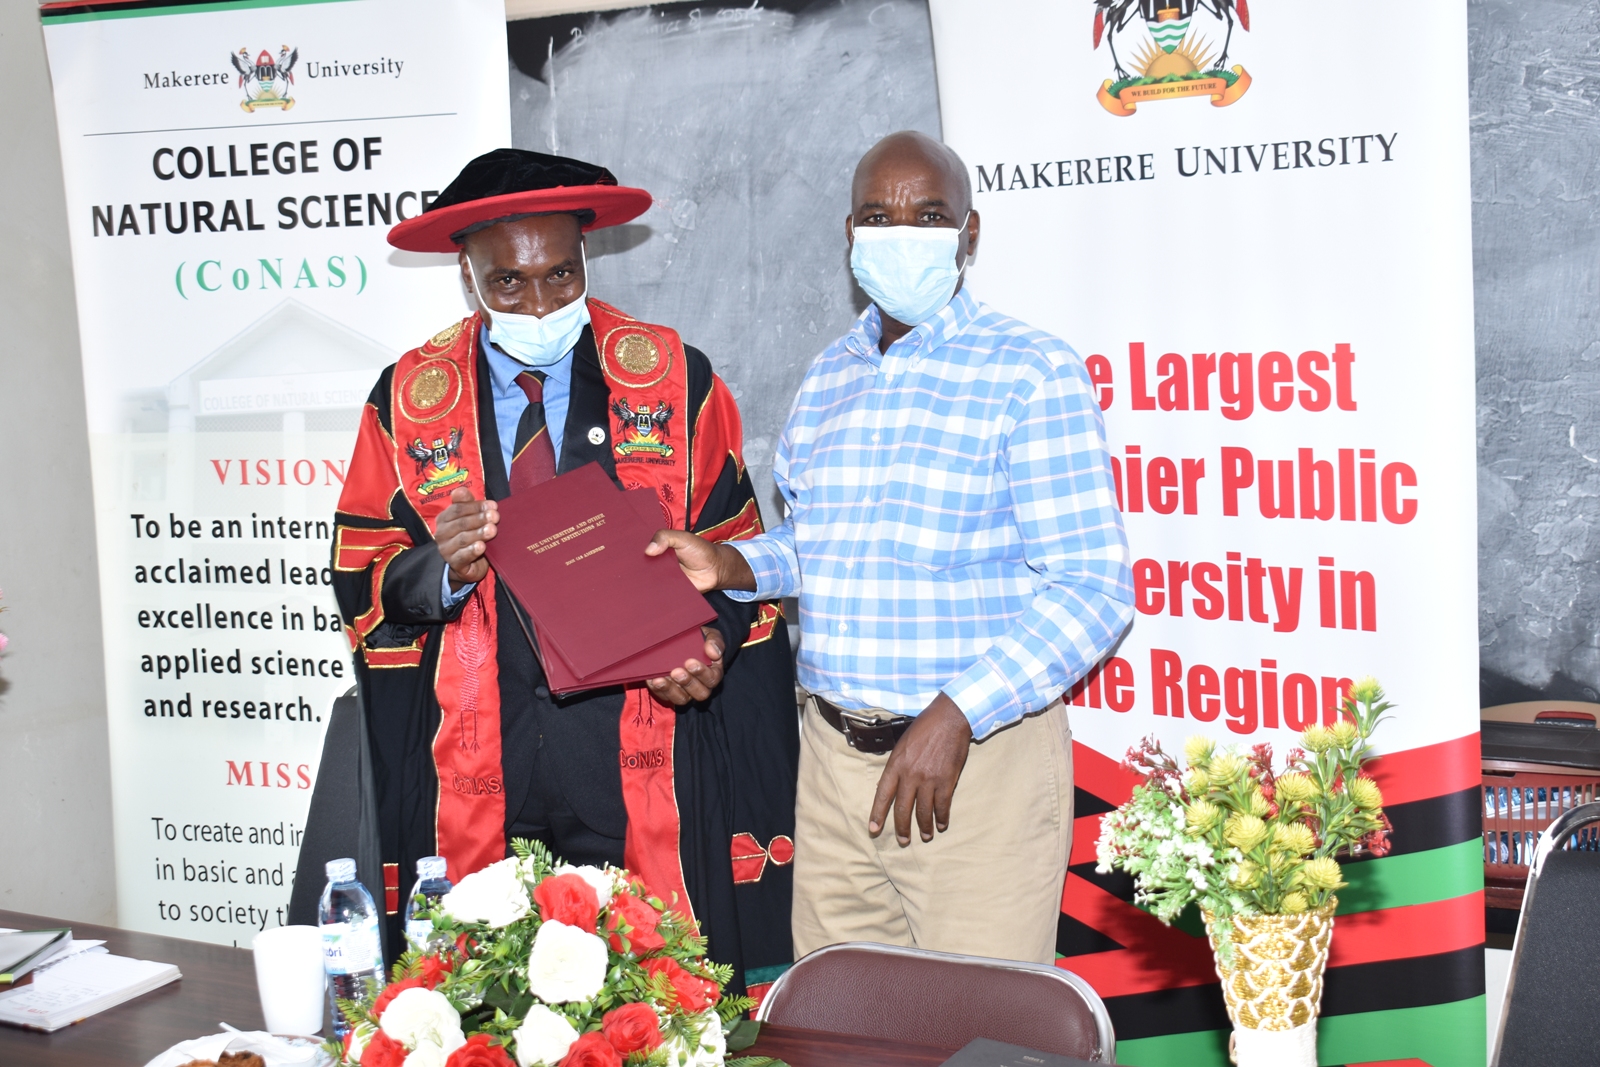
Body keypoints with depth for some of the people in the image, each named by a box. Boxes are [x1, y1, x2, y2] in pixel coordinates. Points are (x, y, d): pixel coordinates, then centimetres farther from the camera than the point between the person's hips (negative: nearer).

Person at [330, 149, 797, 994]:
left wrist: (710, 646, -11)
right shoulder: (409, 398, 6)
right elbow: (361, 582, 8)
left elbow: (737, 553, 8)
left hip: (642, 758, -1)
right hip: (476, 772, 1)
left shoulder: (674, 380, 4)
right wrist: (438, 569, -14)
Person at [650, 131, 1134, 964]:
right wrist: (735, 566, 4)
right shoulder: (826, 378, 12)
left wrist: (956, 714, -22)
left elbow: (1094, 589, -14)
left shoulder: (1032, 373, -9)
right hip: (832, 753, 6)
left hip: (979, 759, -6)